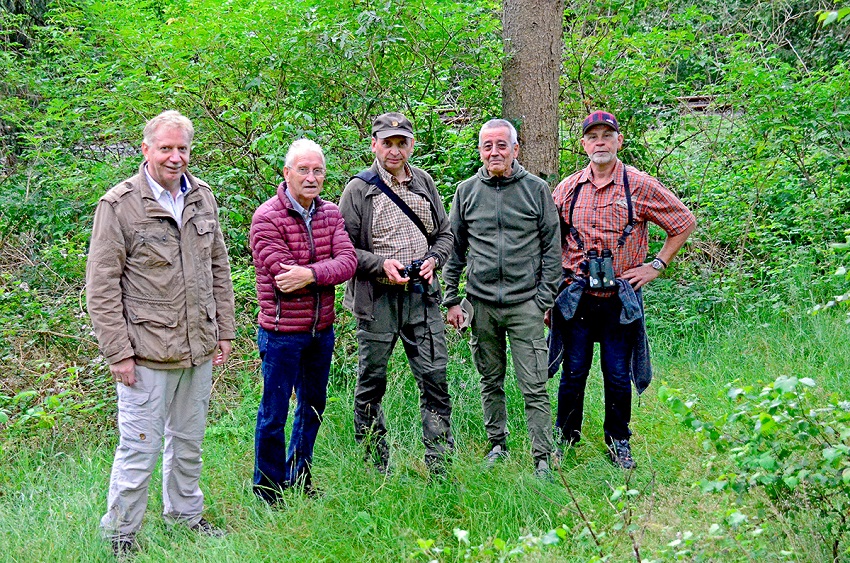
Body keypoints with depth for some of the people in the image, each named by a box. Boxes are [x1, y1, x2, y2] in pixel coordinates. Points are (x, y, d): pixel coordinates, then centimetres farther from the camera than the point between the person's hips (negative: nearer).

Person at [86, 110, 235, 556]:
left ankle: (185, 513, 36)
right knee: (140, 446, -1)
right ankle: (120, 534, 14)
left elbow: (218, 268, 16)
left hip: (199, 349, 6)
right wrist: (117, 351, -13)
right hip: (146, 351, -6)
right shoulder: (118, 205, -10)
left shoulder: (202, 198, 8)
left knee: (188, 440, 19)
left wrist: (224, 330, 12)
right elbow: (102, 285, -11)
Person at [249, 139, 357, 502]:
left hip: (322, 329, 6)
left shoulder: (330, 213, 4)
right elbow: (285, 275, -22)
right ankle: (268, 487, 21)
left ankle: (299, 479, 37)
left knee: (313, 405, 19)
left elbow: (348, 262, -10)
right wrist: (329, 272, -14)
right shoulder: (267, 218, -13)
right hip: (282, 331, -6)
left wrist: (310, 273, -25)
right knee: (274, 412, 4)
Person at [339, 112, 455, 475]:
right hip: (377, 299, -3)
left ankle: (440, 465, 7)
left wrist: (433, 260, -1)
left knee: (435, 378, -1)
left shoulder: (424, 183, 12)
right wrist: (381, 264, -16)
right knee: (371, 384, 6)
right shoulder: (359, 189, -2)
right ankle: (375, 467, 19)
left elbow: (445, 234, 19)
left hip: (422, 296, 3)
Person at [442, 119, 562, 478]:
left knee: (534, 388, -4)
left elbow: (552, 248, 4)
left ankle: (543, 459, 2)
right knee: (491, 382, 13)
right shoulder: (467, 191, 7)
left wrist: (545, 299, -3)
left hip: (525, 303, -2)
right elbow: (454, 249, 12)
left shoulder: (536, 189, 2)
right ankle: (497, 445, 28)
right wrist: (451, 300, 7)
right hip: (481, 304, 3)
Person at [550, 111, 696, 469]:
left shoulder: (640, 186, -1)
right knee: (573, 372, 6)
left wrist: (656, 265, 2)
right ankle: (564, 437, 23)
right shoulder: (568, 189, 5)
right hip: (577, 298, 1)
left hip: (621, 300, -1)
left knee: (618, 375, 5)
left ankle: (618, 442, 22)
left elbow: (684, 222, 7)